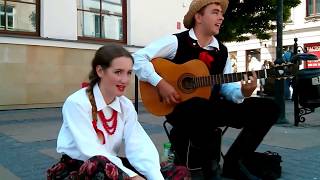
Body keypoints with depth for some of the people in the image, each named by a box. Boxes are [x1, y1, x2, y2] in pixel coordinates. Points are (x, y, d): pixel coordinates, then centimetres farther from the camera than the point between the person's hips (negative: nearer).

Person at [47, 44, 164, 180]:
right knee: (100, 165, -37)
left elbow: (139, 146, -13)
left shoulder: (126, 106, -1)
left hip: (110, 166, 5)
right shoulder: (77, 103, -18)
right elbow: (91, 152, -26)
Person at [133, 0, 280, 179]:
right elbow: (138, 58, -10)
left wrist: (242, 92, -12)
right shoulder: (176, 41, -4)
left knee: (269, 108, -7)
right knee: (201, 108, -44)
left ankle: (233, 162, 3)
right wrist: (160, 83, -20)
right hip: (182, 108, -6)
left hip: (213, 107, 6)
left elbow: (226, 86, 9)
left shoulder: (222, 50, 13)